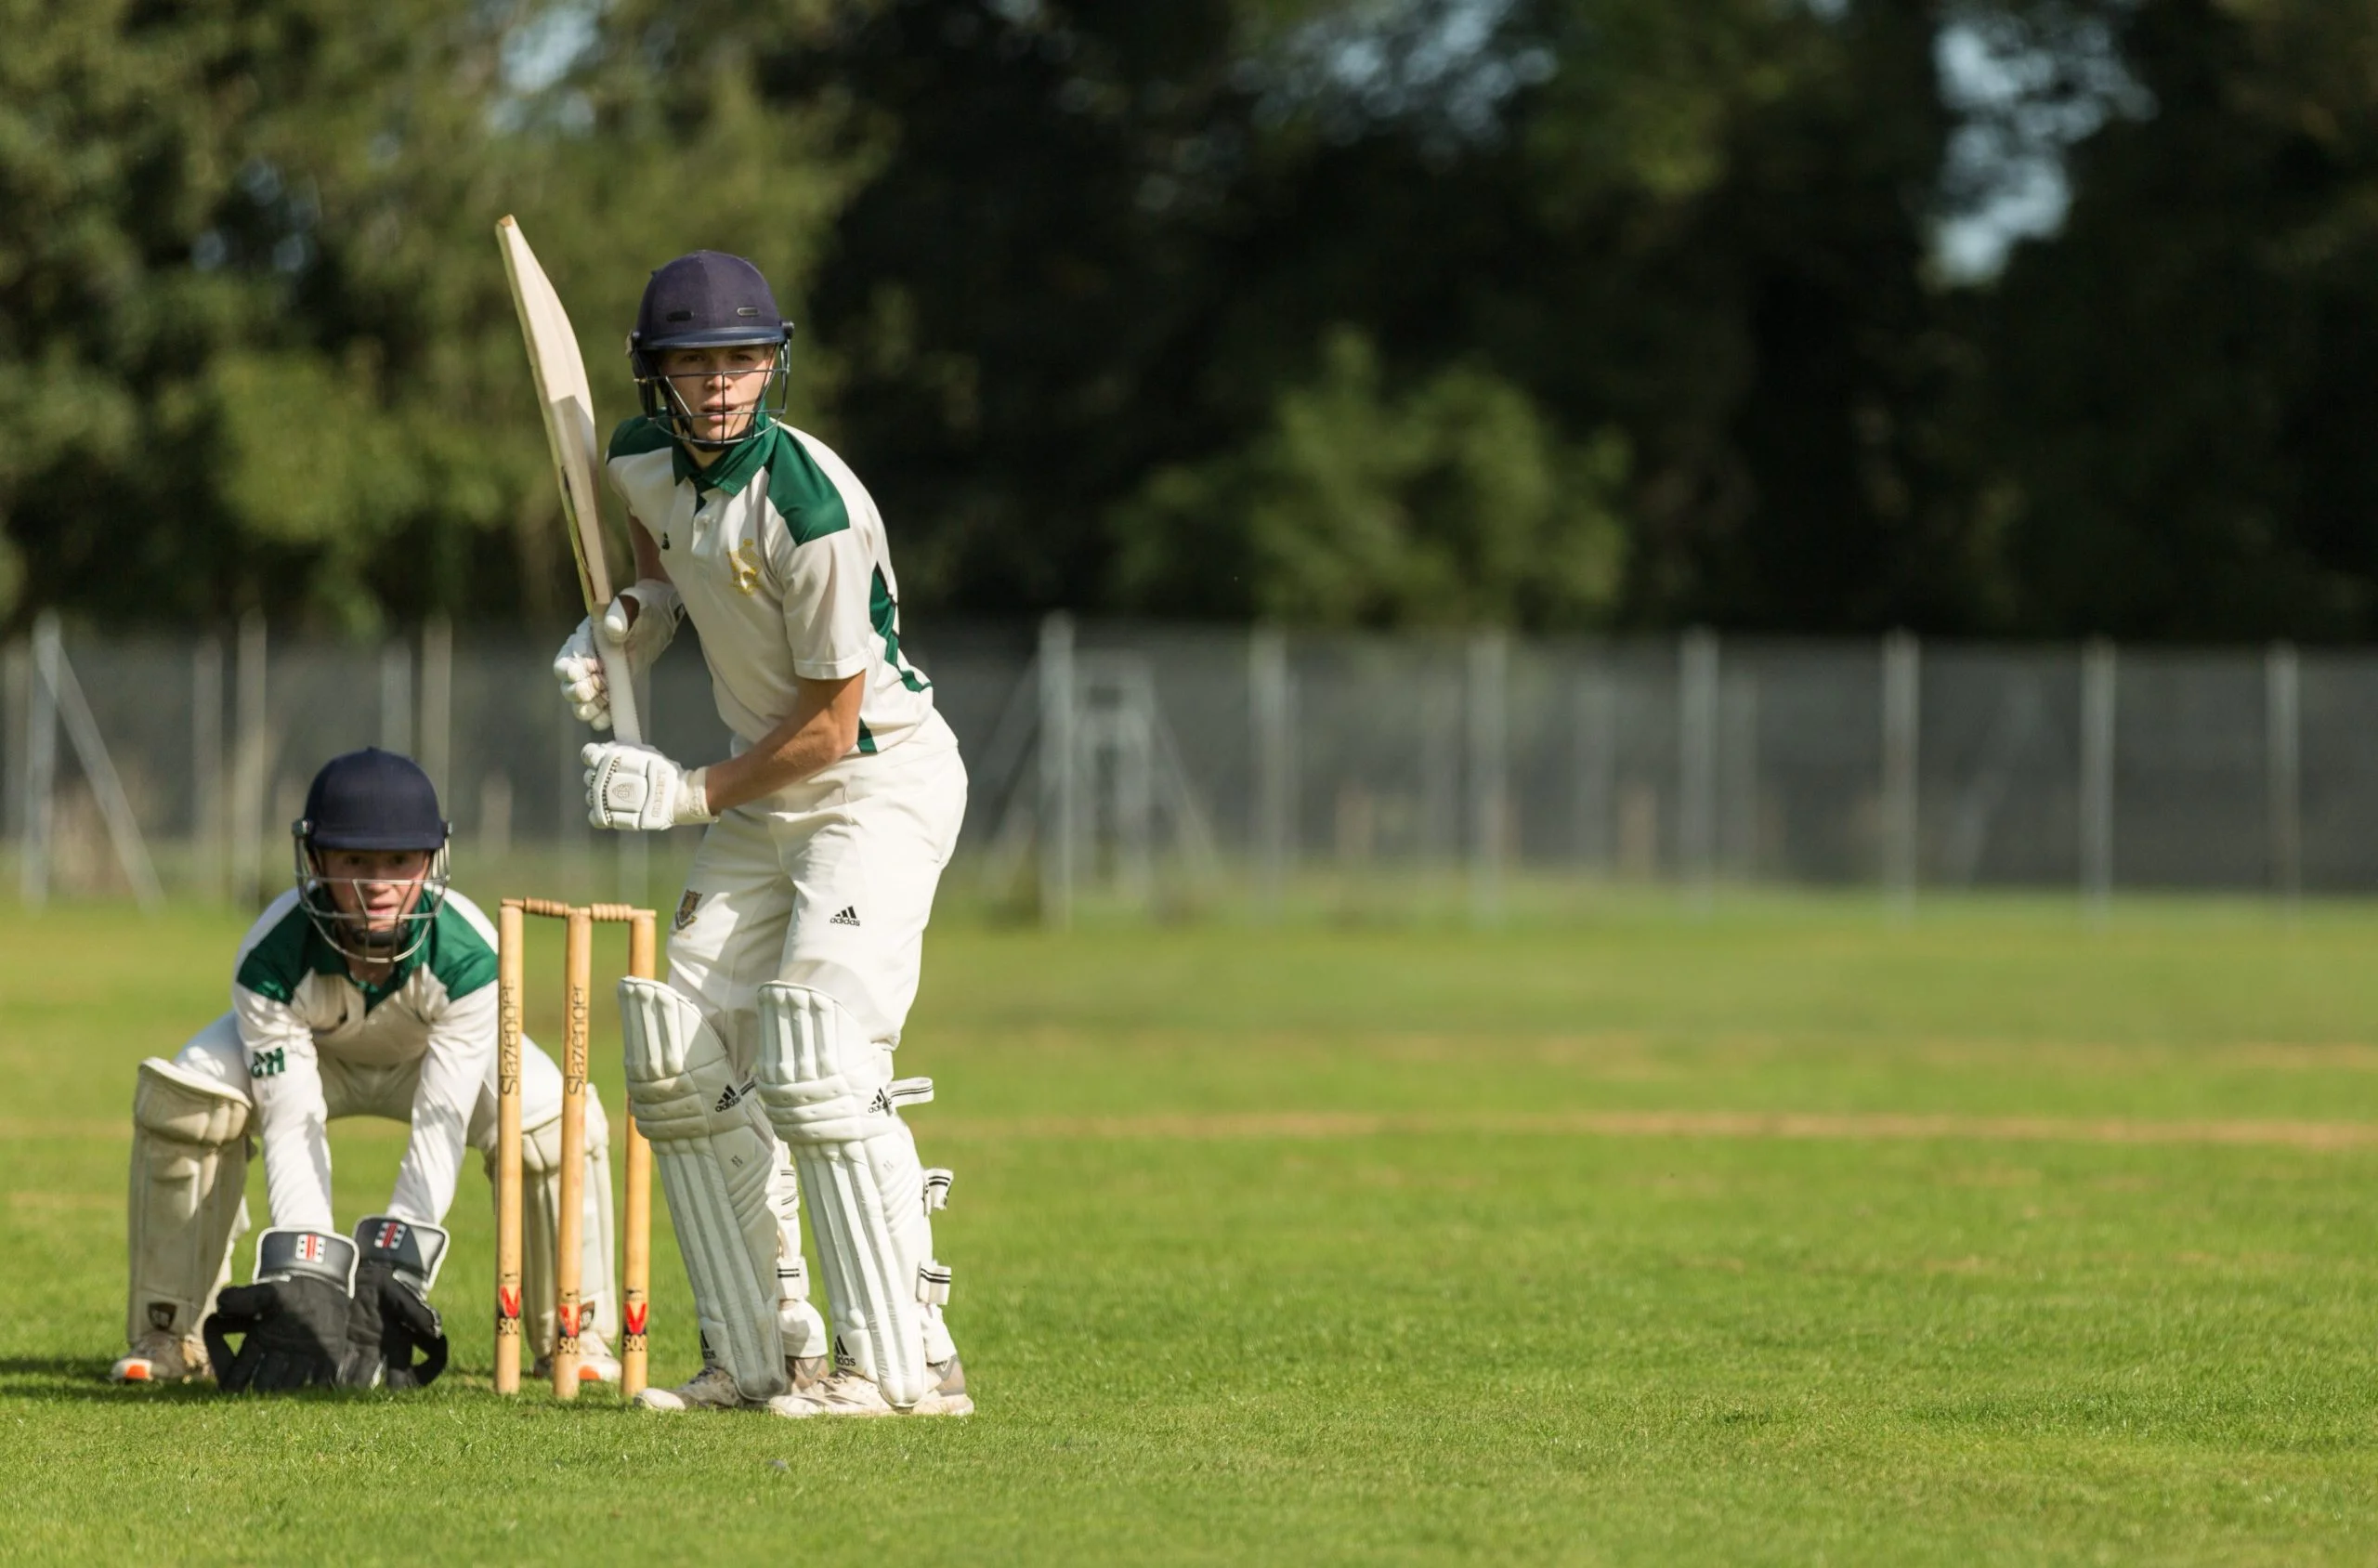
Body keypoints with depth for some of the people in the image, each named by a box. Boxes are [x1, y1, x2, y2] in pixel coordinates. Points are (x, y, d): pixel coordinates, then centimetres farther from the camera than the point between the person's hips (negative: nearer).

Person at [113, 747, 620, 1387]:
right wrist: (304, 1269, -45)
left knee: (555, 1118, -27)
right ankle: (170, 1336, -13)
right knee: (183, 1097, -28)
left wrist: (394, 1258, -46)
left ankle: (574, 1333, -5)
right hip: (305, 1053, 0)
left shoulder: (470, 956, -37)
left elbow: (440, 1123, -37)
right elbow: (292, 1126, -34)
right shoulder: (271, 960, -36)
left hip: (436, 1056, 0)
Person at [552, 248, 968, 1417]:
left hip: (880, 780, -9)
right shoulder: (643, 462, -2)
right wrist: (624, 627, 2)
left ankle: (906, 1364, -19)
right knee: (679, 1056, 3)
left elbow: (831, 721, -20)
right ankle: (759, 1355, 10)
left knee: (815, 1056, -22)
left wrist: (692, 796, -15)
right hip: (762, 790, 9)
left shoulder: (811, 505, -25)